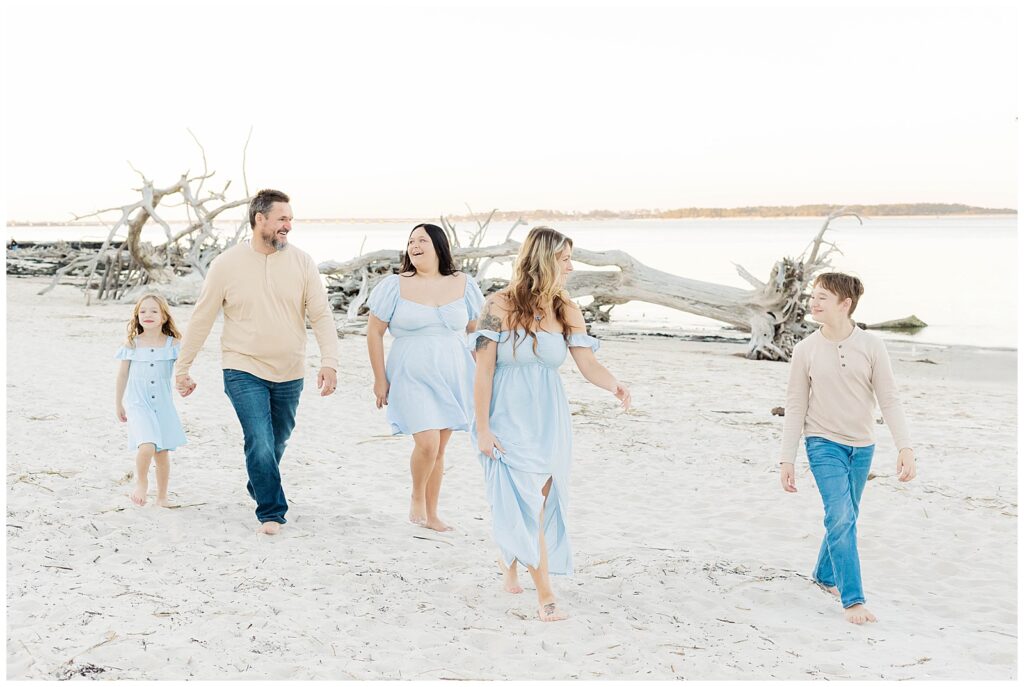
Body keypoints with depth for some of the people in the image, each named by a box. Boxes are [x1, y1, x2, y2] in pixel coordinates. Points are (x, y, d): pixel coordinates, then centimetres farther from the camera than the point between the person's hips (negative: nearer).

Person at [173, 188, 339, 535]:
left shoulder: (301, 262, -2)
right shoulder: (226, 264, -6)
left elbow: (321, 315, -5)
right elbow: (201, 319, 1)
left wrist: (329, 362, -18)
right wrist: (182, 368, 5)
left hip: (289, 374, 3)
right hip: (244, 371, -3)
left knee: (276, 443, 16)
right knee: (260, 442, -13)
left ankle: (259, 488, 44)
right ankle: (271, 512, 2)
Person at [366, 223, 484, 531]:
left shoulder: (462, 284, 3)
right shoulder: (395, 285, -5)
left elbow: (477, 330, 13)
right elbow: (374, 332, 0)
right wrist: (380, 379, -2)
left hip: (453, 377, 3)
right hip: (412, 378, -3)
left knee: (440, 449, 9)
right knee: (427, 444, -16)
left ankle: (431, 514, 24)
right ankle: (417, 497, 13)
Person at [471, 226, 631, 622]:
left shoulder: (567, 312, 3)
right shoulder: (500, 306, -9)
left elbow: (588, 364, -5)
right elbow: (484, 369, -8)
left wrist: (614, 386, -27)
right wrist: (482, 428, -10)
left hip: (549, 421, 4)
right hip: (508, 421, -4)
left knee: (541, 502, 8)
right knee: (525, 503, -8)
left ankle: (509, 559, 37)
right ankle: (545, 595, -2)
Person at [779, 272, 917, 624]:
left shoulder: (871, 345, -6)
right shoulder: (805, 350, -6)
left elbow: (889, 400, -4)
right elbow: (795, 407, -2)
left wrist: (905, 447, -13)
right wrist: (787, 459, -3)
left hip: (861, 446, 2)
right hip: (824, 443, -2)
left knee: (844, 518, 15)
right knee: (841, 517, -14)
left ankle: (824, 574, 38)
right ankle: (853, 599, -8)